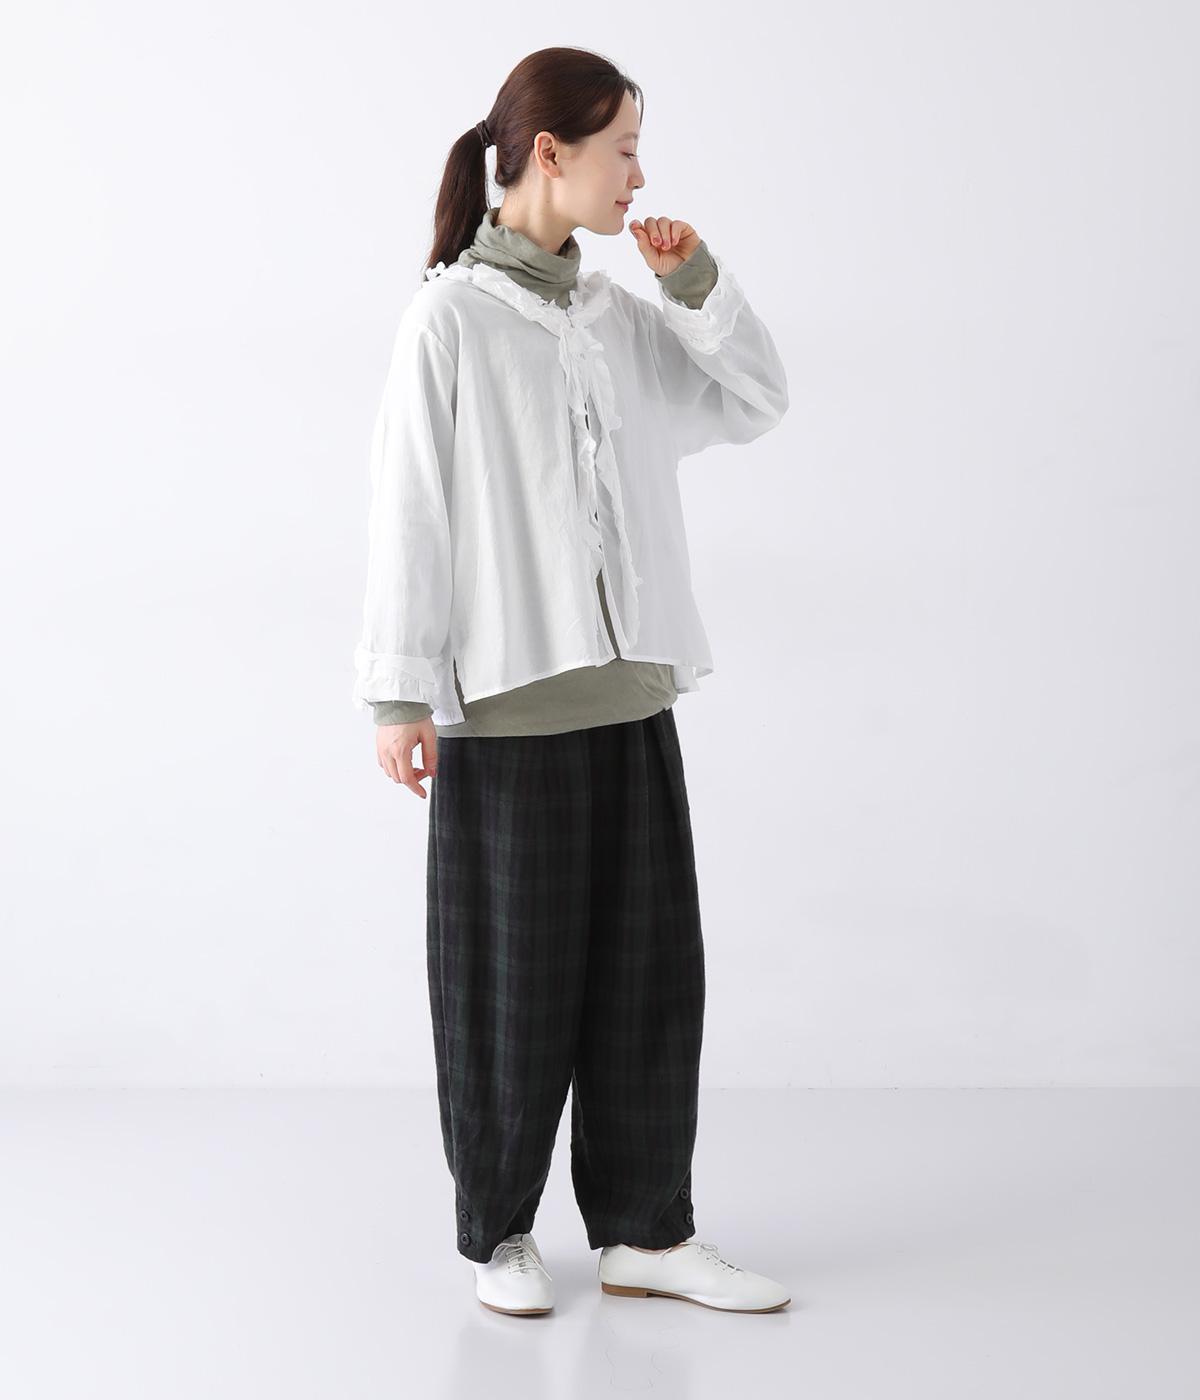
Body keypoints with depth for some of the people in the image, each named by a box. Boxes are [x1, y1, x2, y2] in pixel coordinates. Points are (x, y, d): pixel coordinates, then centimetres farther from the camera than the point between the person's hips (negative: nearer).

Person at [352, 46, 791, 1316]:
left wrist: (698, 281, 4)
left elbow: (757, 403, 18)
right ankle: (498, 1232, 21)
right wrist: (399, 693, -10)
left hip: (628, 691, 6)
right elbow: (408, 511, -8)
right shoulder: (451, 317, -7)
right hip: (504, 697, -6)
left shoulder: (622, 318, 11)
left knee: (649, 967, 8)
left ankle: (643, 1232, 19)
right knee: (511, 978, 4)